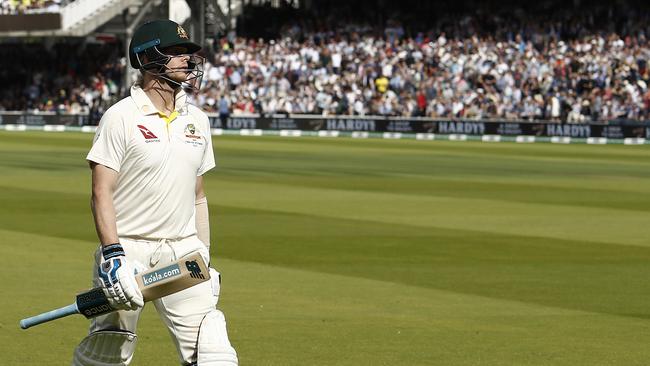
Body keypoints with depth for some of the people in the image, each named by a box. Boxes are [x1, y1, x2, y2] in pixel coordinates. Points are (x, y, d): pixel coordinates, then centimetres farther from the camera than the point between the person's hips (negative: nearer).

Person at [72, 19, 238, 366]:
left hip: (182, 253, 5)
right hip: (128, 249, -5)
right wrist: (113, 255, -22)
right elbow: (102, 194, -12)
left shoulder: (196, 119, 11)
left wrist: (204, 258, 14)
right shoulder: (121, 117, -7)